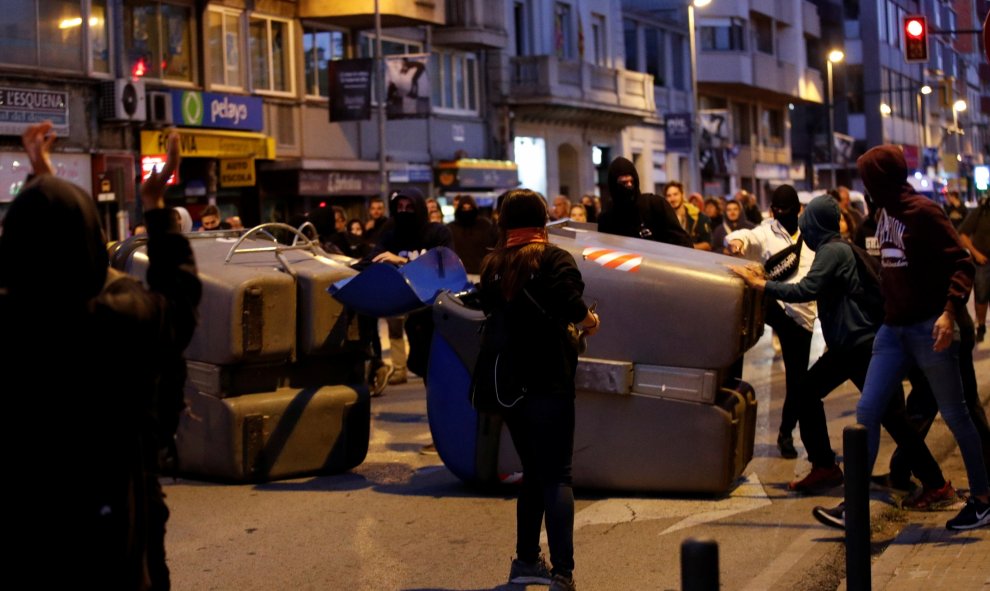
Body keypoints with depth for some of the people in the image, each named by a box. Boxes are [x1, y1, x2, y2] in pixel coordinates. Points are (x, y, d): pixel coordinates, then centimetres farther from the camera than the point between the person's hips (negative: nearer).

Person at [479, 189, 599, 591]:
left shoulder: (492, 266, 9)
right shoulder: (552, 259, -8)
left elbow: (489, 312, 7)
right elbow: (568, 299, -25)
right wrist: (587, 319, -7)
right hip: (548, 383, -6)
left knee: (534, 473, 19)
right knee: (556, 475, -5)